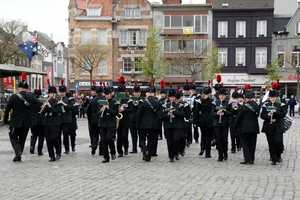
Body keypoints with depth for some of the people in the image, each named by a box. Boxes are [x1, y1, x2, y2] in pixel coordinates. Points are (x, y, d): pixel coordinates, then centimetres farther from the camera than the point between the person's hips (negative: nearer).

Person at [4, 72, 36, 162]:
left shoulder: (13, 97, -11)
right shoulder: (31, 97, -1)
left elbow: (7, 109, -9)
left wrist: (5, 120, 3)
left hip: (15, 122, -3)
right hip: (27, 122, 3)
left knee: (13, 137, 11)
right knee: (22, 139, 14)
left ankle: (18, 151, -12)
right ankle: (18, 156, 17)